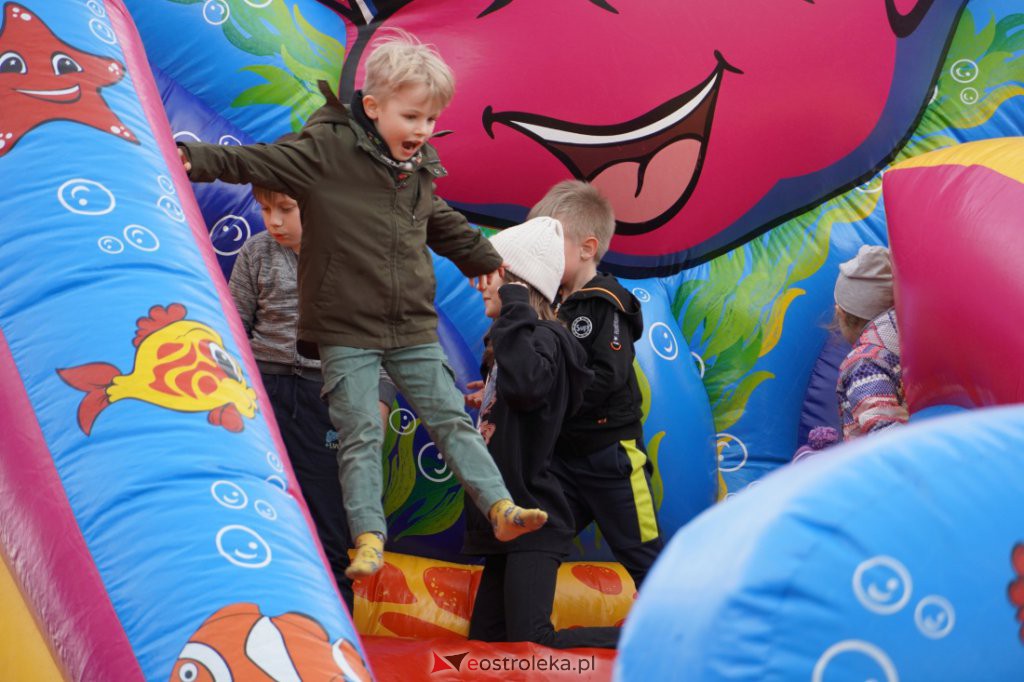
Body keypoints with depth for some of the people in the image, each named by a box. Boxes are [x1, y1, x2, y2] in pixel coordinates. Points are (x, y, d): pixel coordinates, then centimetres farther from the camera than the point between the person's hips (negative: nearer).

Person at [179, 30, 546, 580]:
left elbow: (443, 223, 28)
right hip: (346, 331, -5)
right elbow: (258, 162, -18)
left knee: (451, 419, 7)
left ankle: (500, 508, 10)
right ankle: (369, 537, 2)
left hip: (414, 329, 5)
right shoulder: (327, 151, -10)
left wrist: (486, 259, 40)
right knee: (360, 434, -4)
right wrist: (197, 158, -32)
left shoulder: (419, 170, 10)